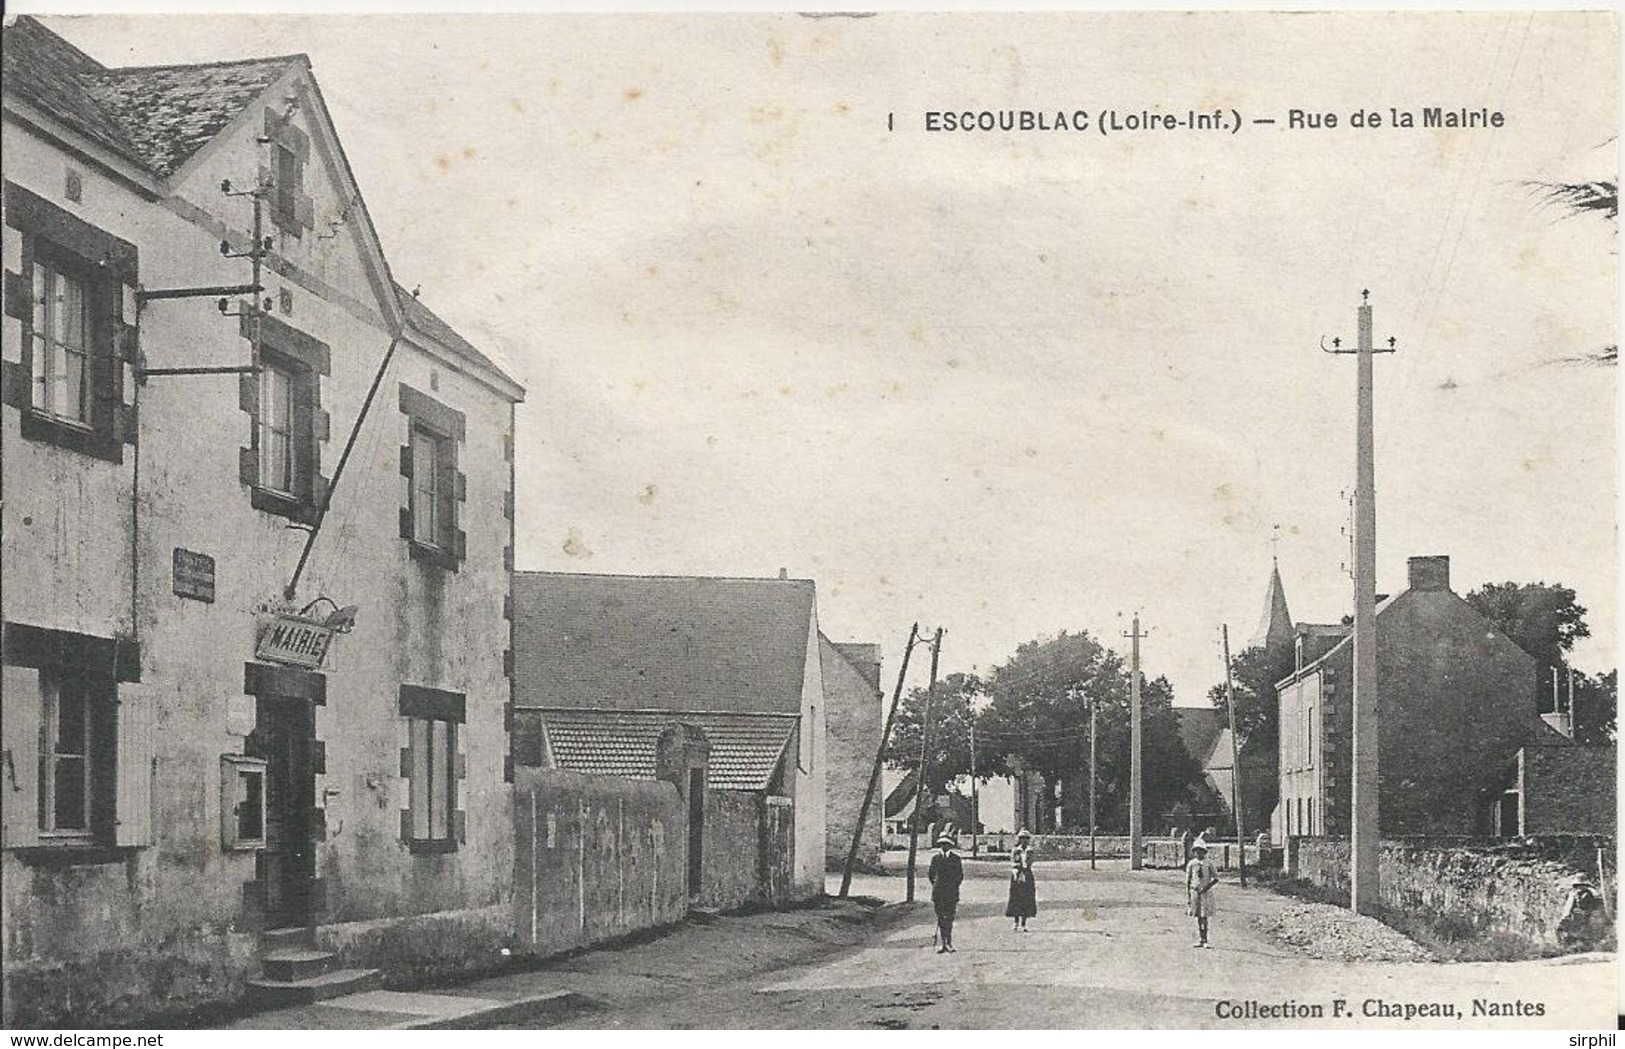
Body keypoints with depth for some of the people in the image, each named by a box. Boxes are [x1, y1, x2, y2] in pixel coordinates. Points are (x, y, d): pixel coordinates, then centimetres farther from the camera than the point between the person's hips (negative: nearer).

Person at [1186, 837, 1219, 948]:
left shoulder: (1209, 864, -1)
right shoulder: (1191, 864, 5)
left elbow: (1216, 878, 3)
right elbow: (1187, 881, 9)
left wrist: (1207, 887, -11)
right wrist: (1188, 896, 5)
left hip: (1206, 893, -2)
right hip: (1195, 892, 2)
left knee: (1204, 916, -6)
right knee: (1198, 916, 5)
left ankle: (1204, 940, -2)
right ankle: (1200, 940, 11)